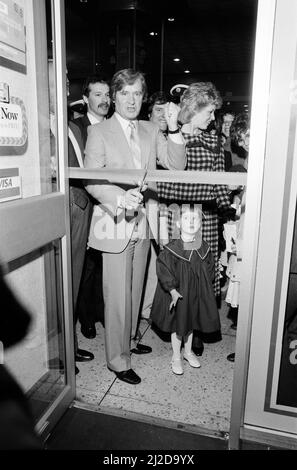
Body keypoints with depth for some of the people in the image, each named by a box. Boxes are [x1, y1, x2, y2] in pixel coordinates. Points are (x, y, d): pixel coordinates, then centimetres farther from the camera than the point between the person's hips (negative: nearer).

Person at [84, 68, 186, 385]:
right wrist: (121, 199, -29)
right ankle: (117, 359, 19)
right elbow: (91, 181, -12)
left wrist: (173, 128, -13)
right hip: (115, 225, -5)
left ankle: (128, 340, 39)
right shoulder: (99, 132, -4)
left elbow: (176, 165, 0)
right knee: (117, 295, 1)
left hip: (143, 223, 5)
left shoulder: (151, 131, 10)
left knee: (135, 290, 18)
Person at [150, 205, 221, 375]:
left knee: (191, 323, 20)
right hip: (177, 294, -4)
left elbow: (210, 270, 6)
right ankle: (176, 357, 29)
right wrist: (172, 290, -20)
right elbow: (163, 269, -17)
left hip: (196, 295, 4)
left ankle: (188, 351, 42)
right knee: (178, 325, 10)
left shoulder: (204, 248, -6)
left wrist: (205, 288, 2)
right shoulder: (171, 249, -19)